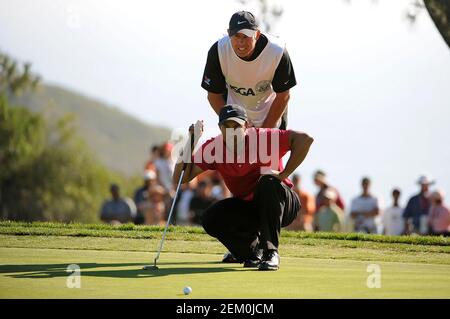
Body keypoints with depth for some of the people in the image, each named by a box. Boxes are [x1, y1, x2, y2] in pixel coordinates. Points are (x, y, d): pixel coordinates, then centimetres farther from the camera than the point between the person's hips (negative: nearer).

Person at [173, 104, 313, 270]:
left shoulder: (262, 138, -23)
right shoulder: (213, 148, -11)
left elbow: (305, 139, -32)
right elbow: (181, 178, -14)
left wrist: (283, 175, -30)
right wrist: (189, 143, -25)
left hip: (283, 204, -4)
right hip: (246, 207, 4)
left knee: (268, 183, -36)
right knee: (211, 219, -21)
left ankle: (271, 252, -28)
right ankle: (253, 247, 3)